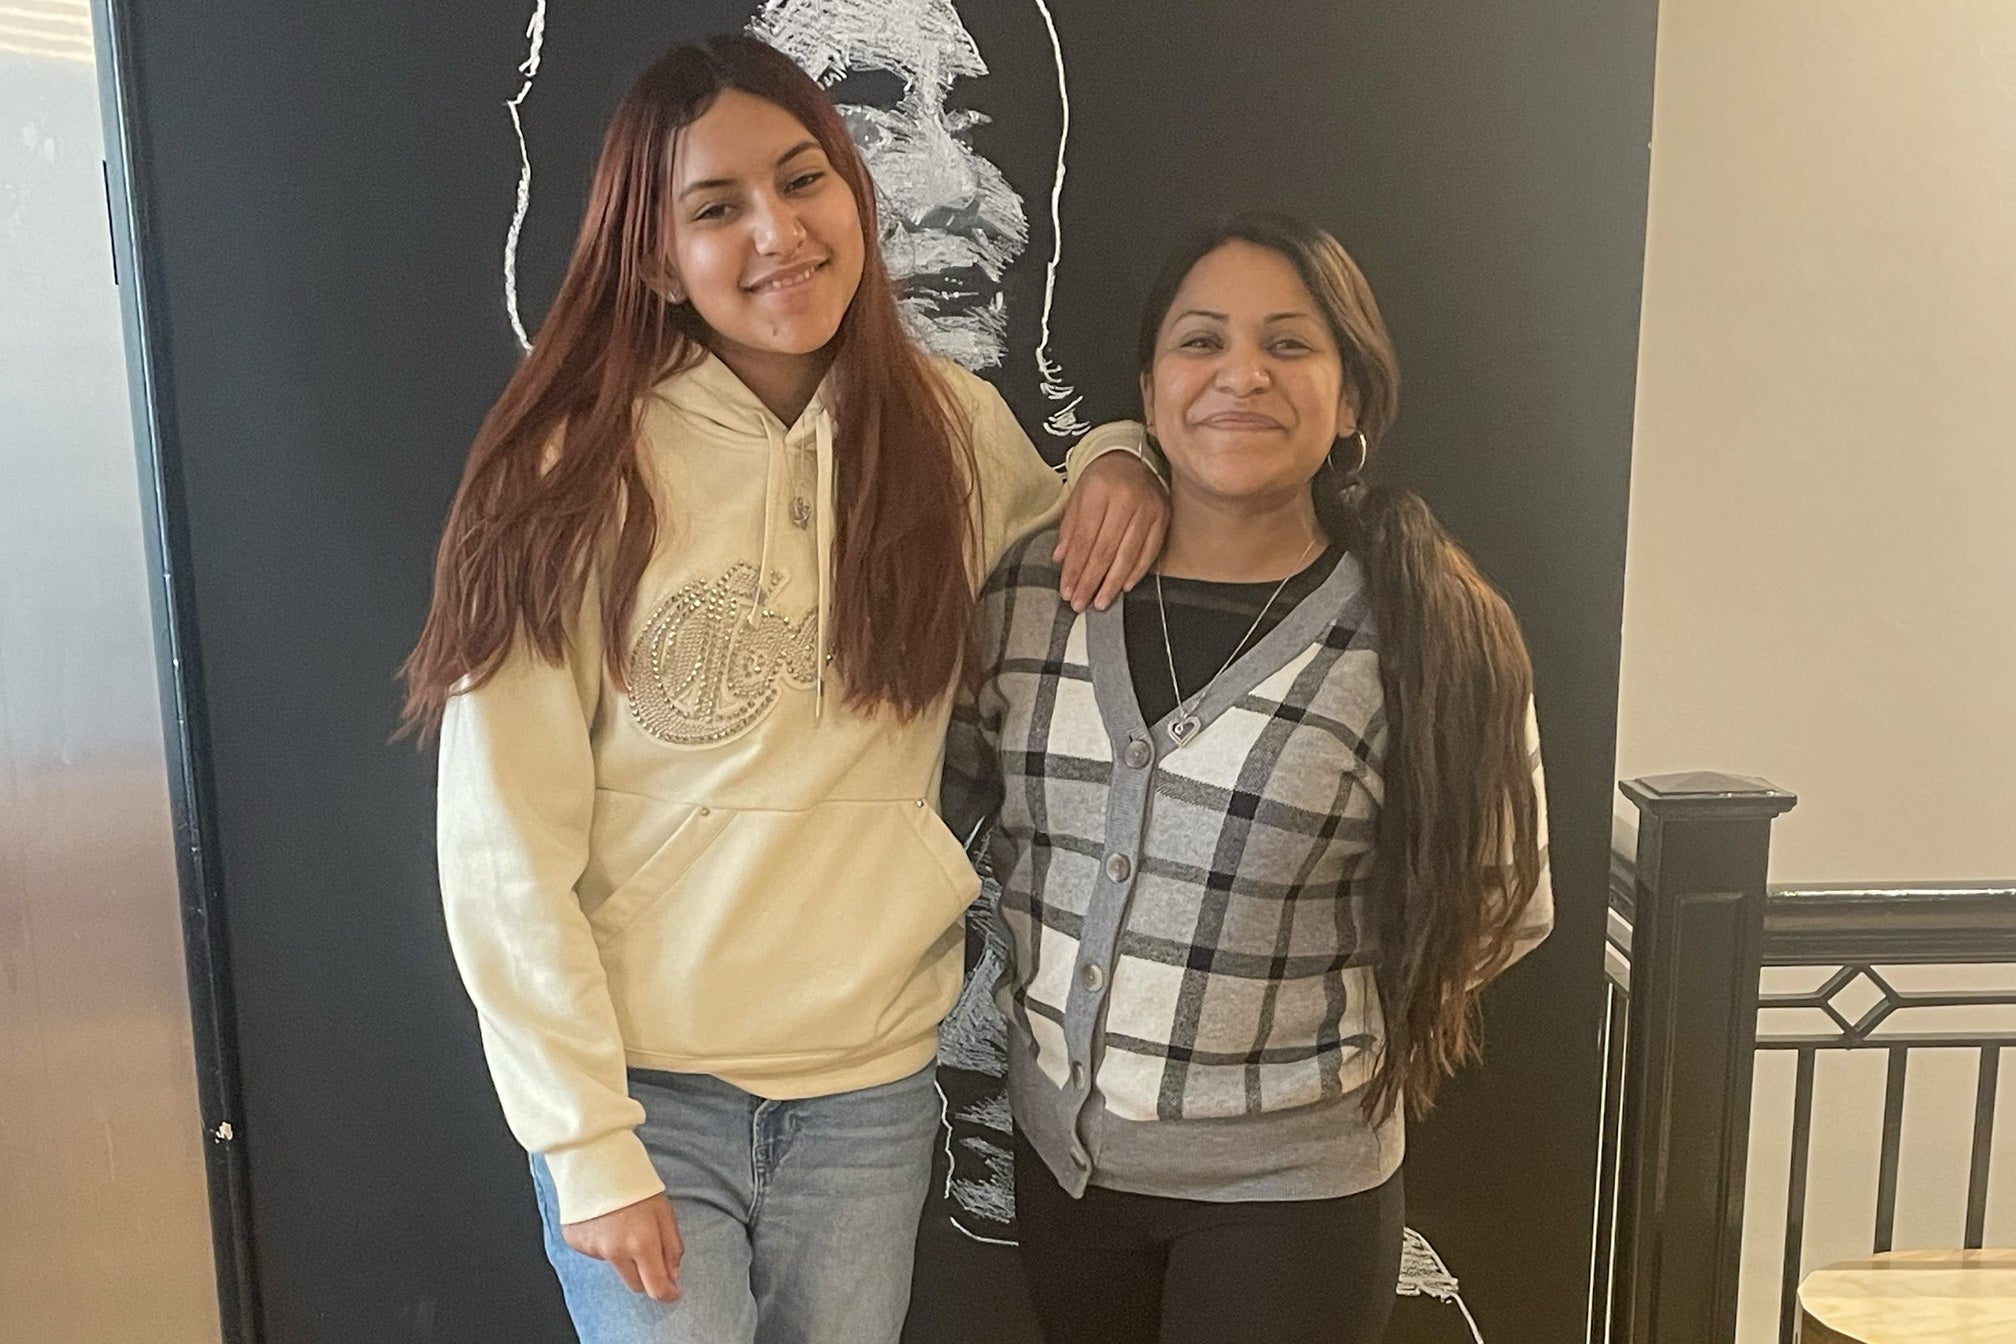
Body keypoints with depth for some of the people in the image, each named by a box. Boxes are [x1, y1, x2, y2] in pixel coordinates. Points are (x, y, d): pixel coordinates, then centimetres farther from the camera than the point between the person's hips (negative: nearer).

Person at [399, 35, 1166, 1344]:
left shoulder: (955, 428, -2)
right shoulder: (577, 466, -11)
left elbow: (1069, 582, 18)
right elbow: (503, 844, -10)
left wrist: (1118, 462, -3)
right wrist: (588, 1144, -12)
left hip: (876, 1082, 3)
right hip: (641, 1085, -3)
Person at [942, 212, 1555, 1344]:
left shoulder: (1431, 637, -14)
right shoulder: (1034, 590, -5)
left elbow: (1498, 910, -3)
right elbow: (952, 790, 9)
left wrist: (1303, 1001, -5)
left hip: (1288, 1182, -3)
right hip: (1060, 1152, 4)